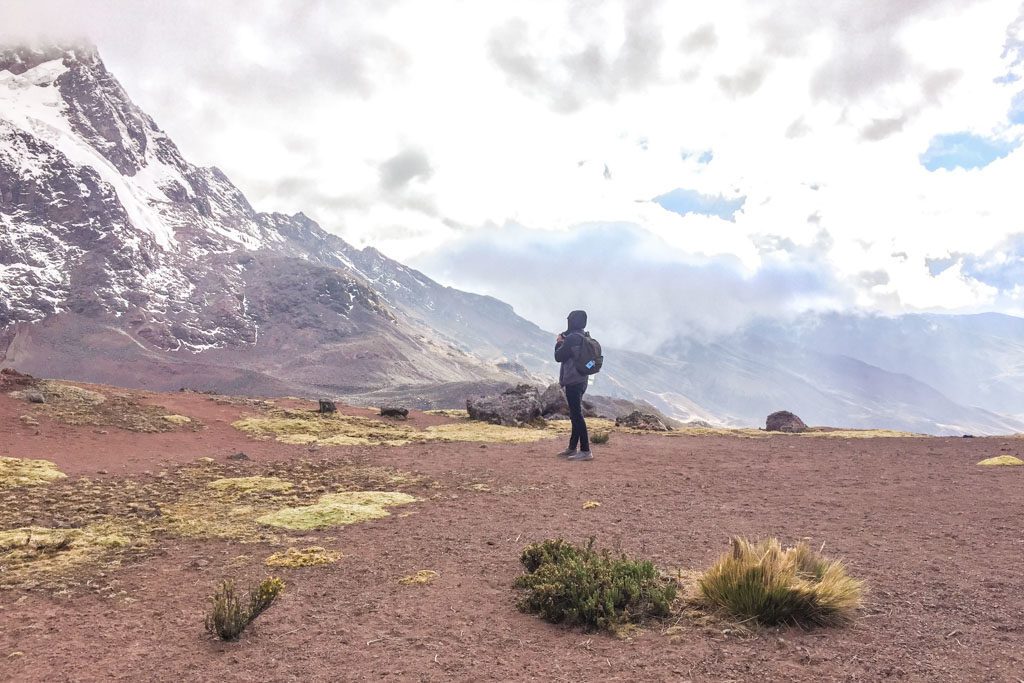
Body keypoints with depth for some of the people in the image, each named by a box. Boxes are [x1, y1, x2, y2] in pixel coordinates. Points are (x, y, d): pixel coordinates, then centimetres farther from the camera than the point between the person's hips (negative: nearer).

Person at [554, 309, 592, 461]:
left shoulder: (571, 338, -17)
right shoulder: (584, 338, 11)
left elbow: (558, 356, -10)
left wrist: (559, 342, 6)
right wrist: (564, 342, 14)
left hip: (572, 382, -10)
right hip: (581, 380, 10)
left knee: (577, 415, -9)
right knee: (575, 415, 15)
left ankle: (585, 451, -11)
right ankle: (572, 448, 24)